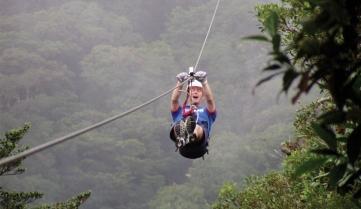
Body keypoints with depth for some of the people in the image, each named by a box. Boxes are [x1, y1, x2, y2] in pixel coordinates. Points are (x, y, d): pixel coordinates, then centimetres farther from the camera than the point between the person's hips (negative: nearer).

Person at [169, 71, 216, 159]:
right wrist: (180, 83, 1)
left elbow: (210, 100, 13)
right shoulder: (180, 111, 38)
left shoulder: (207, 111, 36)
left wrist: (204, 82, -2)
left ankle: (192, 136, -73)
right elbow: (174, 100, 16)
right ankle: (181, 138, -69)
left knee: (199, 128, -37)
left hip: (199, 145, -1)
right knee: (177, 126, -34)